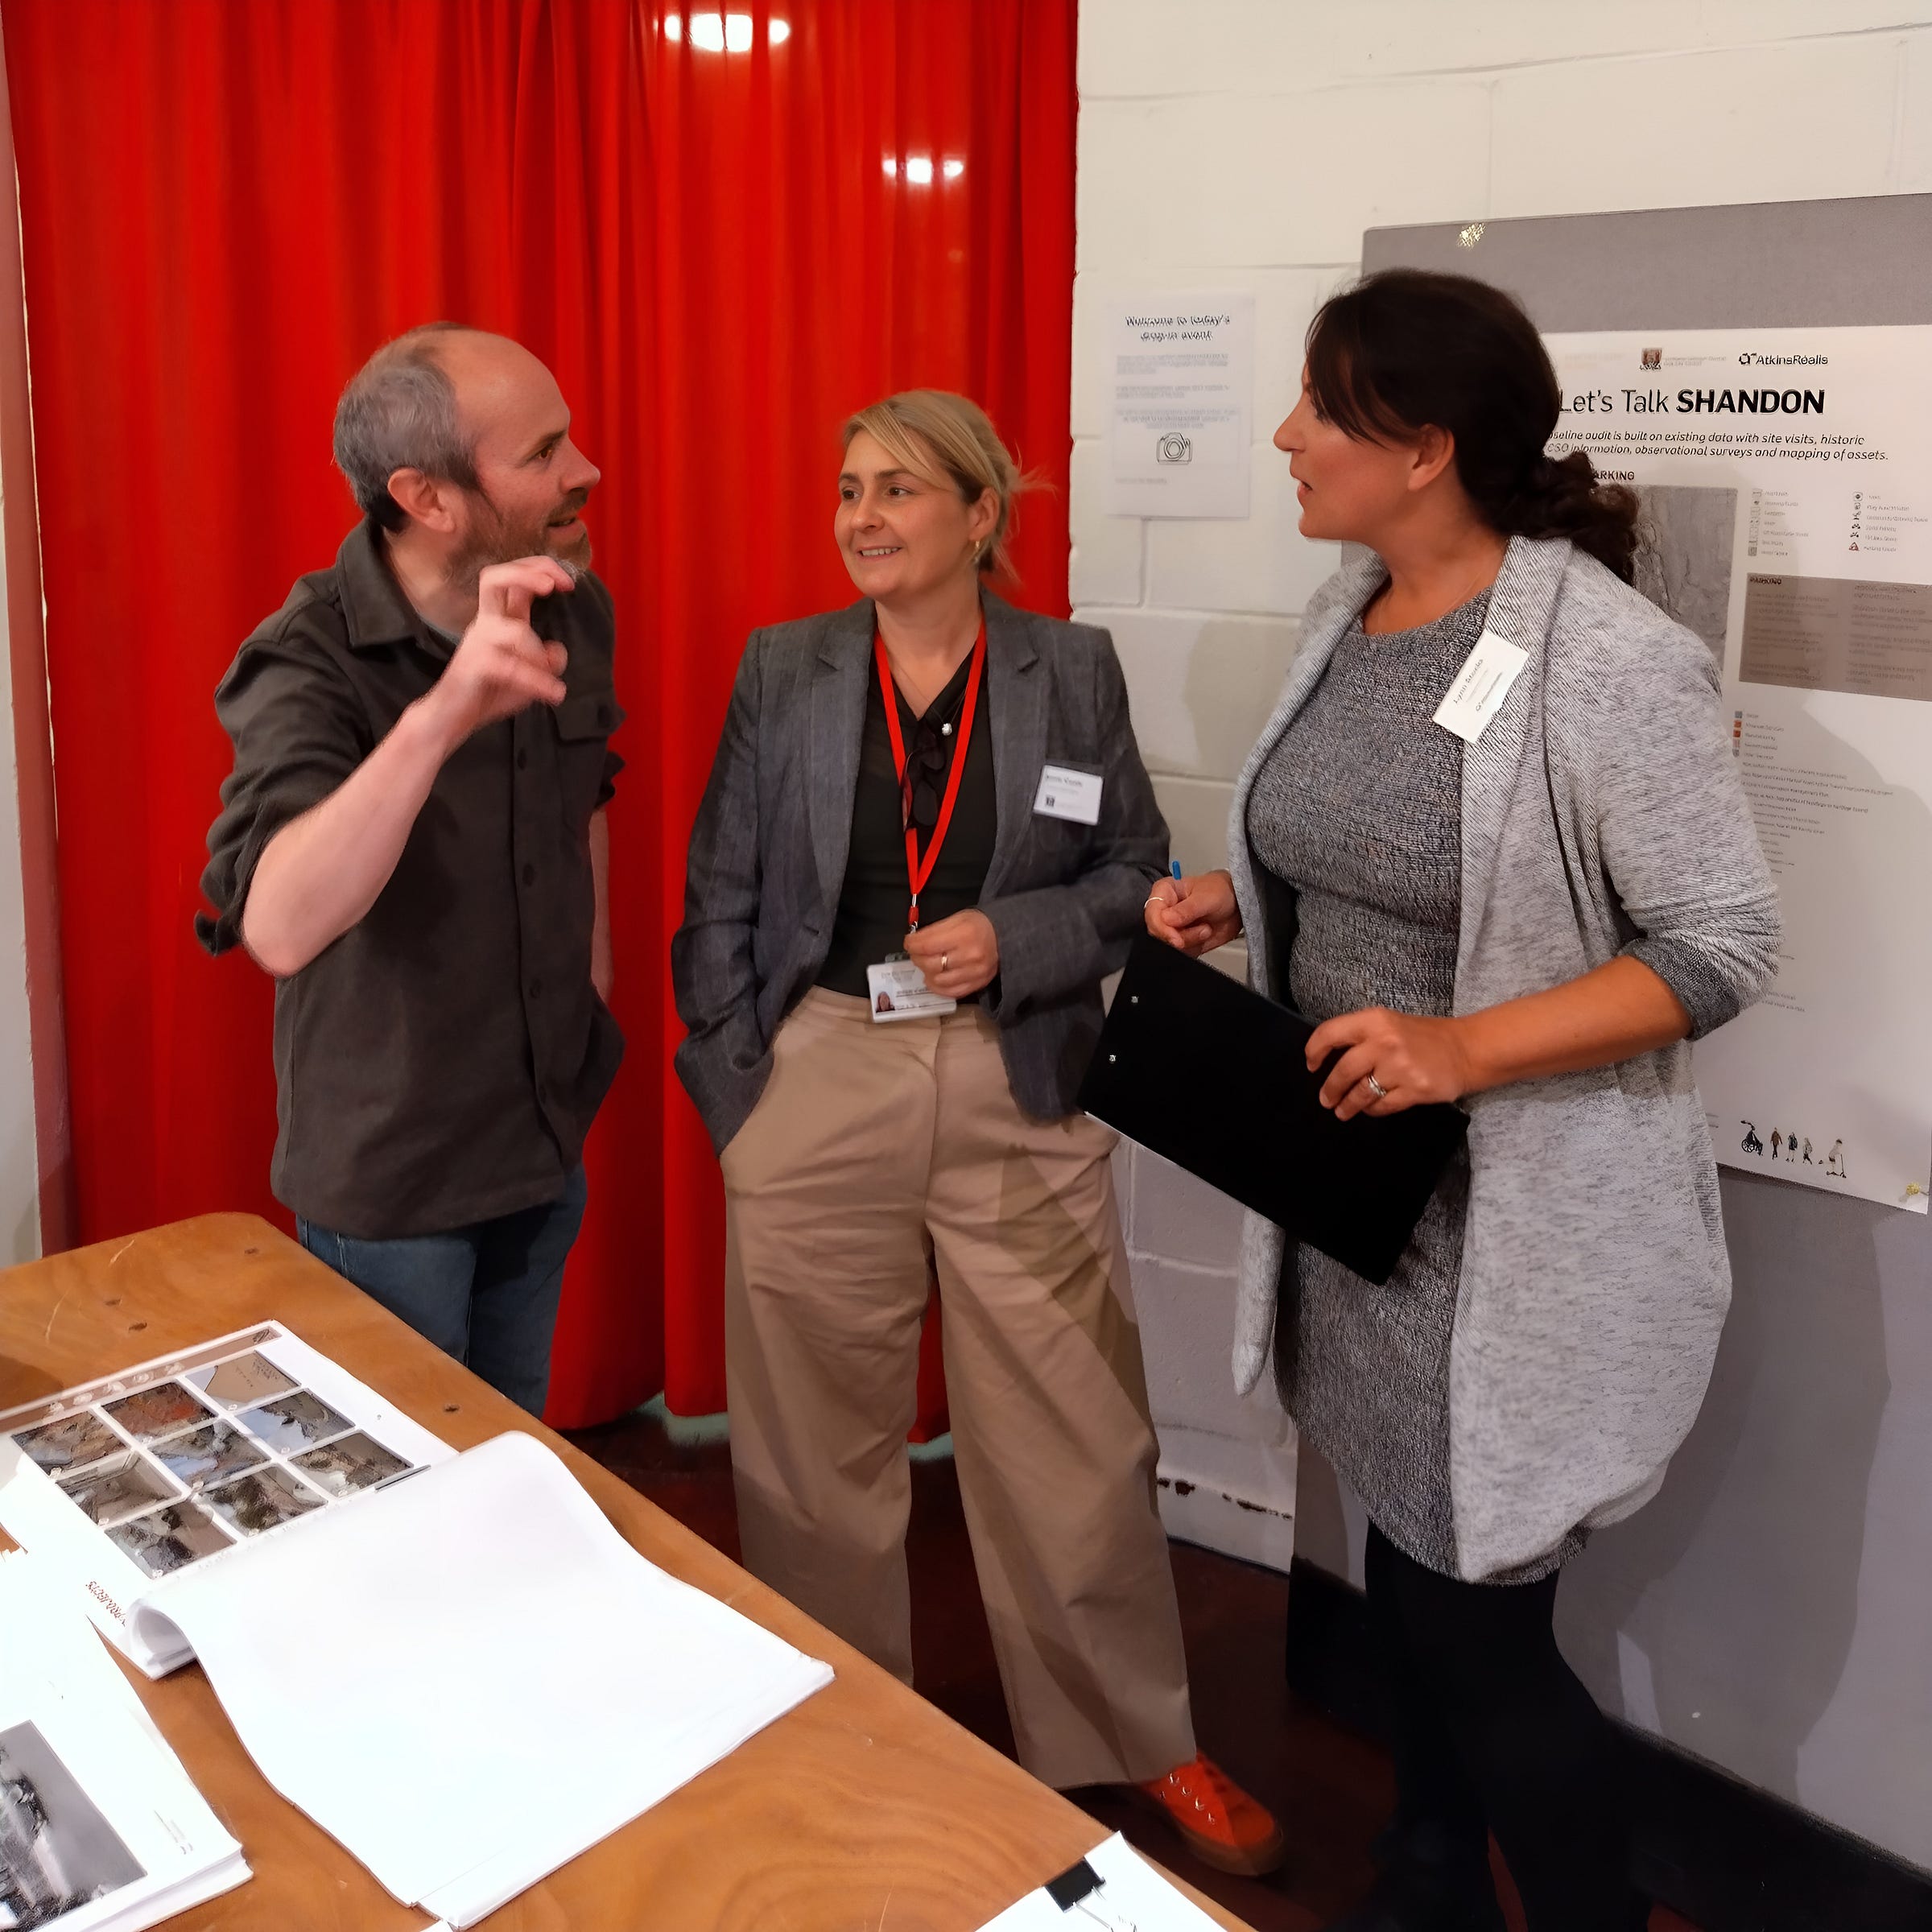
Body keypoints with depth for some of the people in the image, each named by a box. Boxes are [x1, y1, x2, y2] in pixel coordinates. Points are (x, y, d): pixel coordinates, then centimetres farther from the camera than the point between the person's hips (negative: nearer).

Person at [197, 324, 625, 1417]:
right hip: (390, 1173, -5)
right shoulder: (311, 661, -24)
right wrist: (442, 713, -51)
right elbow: (277, 926, -41)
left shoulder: (576, 611, -5)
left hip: (549, 1138, 6)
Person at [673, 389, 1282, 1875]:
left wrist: (1014, 937, -12)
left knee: (1075, 1442, 5)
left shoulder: (1074, 669, 3)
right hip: (820, 1088, 1)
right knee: (817, 1446, 11)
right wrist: (732, 1093, -1)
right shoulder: (783, 669, 5)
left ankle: (1142, 1744, 27)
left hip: (1021, 1098, -1)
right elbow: (722, 900, 5)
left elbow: (1136, 875, 6)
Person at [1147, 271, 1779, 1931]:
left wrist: (1467, 1048, -29)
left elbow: (1725, 945, -18)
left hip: (1517, 1222, -7)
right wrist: (1233, 903, -1)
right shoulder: (1342, 616, 4)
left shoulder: (1609, 660, -20)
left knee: (1478, 1622, 3)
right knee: (1405, 1563, 22)